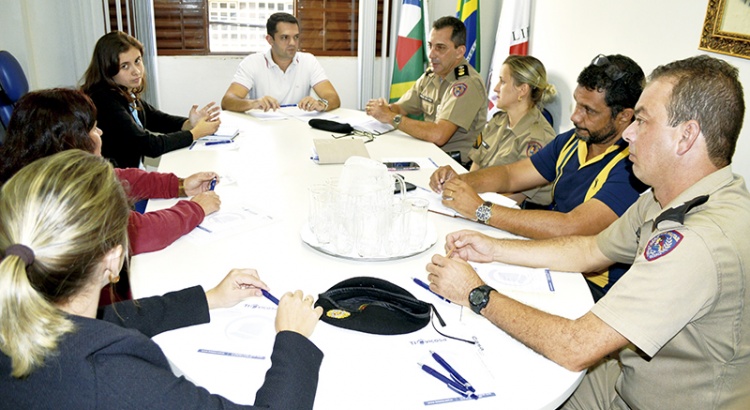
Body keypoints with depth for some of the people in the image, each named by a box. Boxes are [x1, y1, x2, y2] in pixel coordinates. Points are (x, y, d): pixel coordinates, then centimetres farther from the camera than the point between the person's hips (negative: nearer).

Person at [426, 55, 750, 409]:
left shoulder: (701, 242, -33)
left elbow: (574, 349, -32)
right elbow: (591, 250, 10)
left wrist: (477, 296, -21)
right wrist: (495, 250, 2)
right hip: (624, 377, 7)